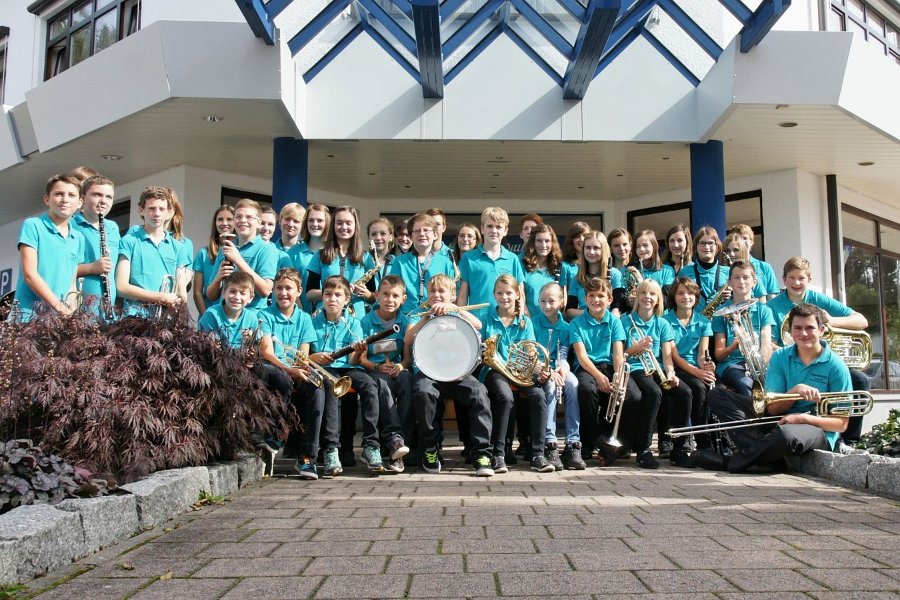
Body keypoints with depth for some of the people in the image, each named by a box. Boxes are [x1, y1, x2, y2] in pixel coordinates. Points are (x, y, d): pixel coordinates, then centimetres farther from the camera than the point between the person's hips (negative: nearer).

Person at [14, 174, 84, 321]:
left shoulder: (78, 239, 13)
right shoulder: (32, 226, -1)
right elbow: (29, 275, -9)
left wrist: (71, 309, -3)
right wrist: (58, 306, -14)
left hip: (63, 314, 5)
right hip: (30, 313, -4)